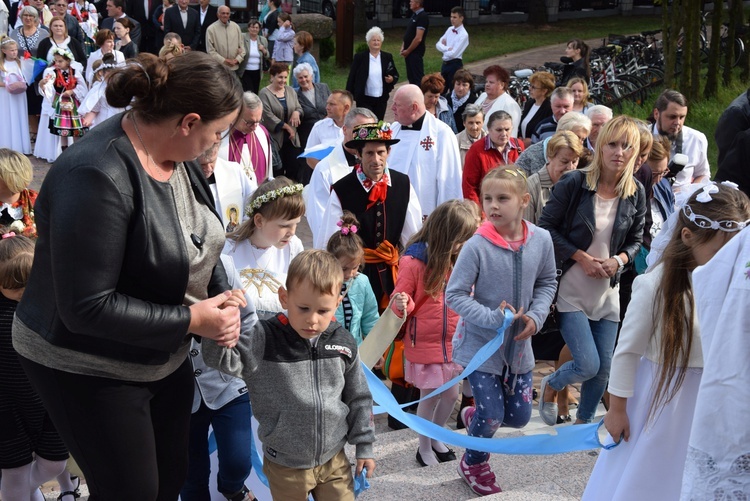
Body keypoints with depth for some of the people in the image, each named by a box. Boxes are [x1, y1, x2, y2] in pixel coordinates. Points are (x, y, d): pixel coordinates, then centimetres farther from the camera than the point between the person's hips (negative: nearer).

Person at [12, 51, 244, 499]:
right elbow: (87, 307, -30)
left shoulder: (177, 154, -4)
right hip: (87, 368, -8)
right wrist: (192, 319, -25)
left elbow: (201, 243, 11)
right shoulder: (98, 177, -30)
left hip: (164, 355, 8)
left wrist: (223, 293, -8)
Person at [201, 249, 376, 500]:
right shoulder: (265, 339, -15)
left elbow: (358, 398, 5)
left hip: (334, 459, 3)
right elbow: (222, 358, -27)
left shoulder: (343, 344, -5)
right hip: (285, 465, -2)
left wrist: (364, 446, 9)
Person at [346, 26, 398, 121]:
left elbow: (395, 75, 12)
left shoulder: (387, 57, 6)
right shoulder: (359, 57, -1)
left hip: (381, 99, 3)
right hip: (364, 99, -3)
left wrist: (392, 79, -12)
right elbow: (351, 77, 1)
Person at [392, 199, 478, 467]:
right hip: (425, 345, -5)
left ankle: (437, 439, 40)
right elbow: (400, 302, -12)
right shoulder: (413, 262, -17)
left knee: (451, 395, 15)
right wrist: (402, 304, -33)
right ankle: (424, 448, 28)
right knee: (430, 397, 6)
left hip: (454, 343, 5)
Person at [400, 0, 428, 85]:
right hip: (409, 52, 9)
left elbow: (418, 38, -21)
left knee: (418, 78, -4)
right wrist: (403, 47, 7)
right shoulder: (414, 15, 12)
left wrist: (407, 51, -14)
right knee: (411, 77, 15)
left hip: (415, 52, -9)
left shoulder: (423, 17, -16)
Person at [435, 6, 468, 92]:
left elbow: (453, 54, -21)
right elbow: (438, 44, 4)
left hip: (455, 65, -8)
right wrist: (447, 48, -15)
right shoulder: (450, 29, 7)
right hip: (445, 63, 8)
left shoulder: (463, 34, -16)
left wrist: (443, 49, -2)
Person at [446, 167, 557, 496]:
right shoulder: (476, 246, -21)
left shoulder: (541, 240, -10)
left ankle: (473, 416, 45)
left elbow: (546, 283, 6)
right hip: (480, 344, -4)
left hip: (519, 345, 4)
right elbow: (454, 295, -15)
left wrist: (536, 316, -10)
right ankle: (474, 464, 32)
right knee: (492, 416, 0)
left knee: (519, 417, 12)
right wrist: (494, 319, -23)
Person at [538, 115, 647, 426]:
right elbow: (546, 227, -8)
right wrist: (581, 257, -15)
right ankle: (549, 386, 24)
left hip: (607, 291, 4)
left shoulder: (636, 193, 1)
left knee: (603, 369, 8)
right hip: (570, 289, -4)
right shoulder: (574, 183, -12)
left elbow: (635, 240, 11)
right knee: (588, 365, -11)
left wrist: (619, 260, -10)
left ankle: (583, 423, 34)